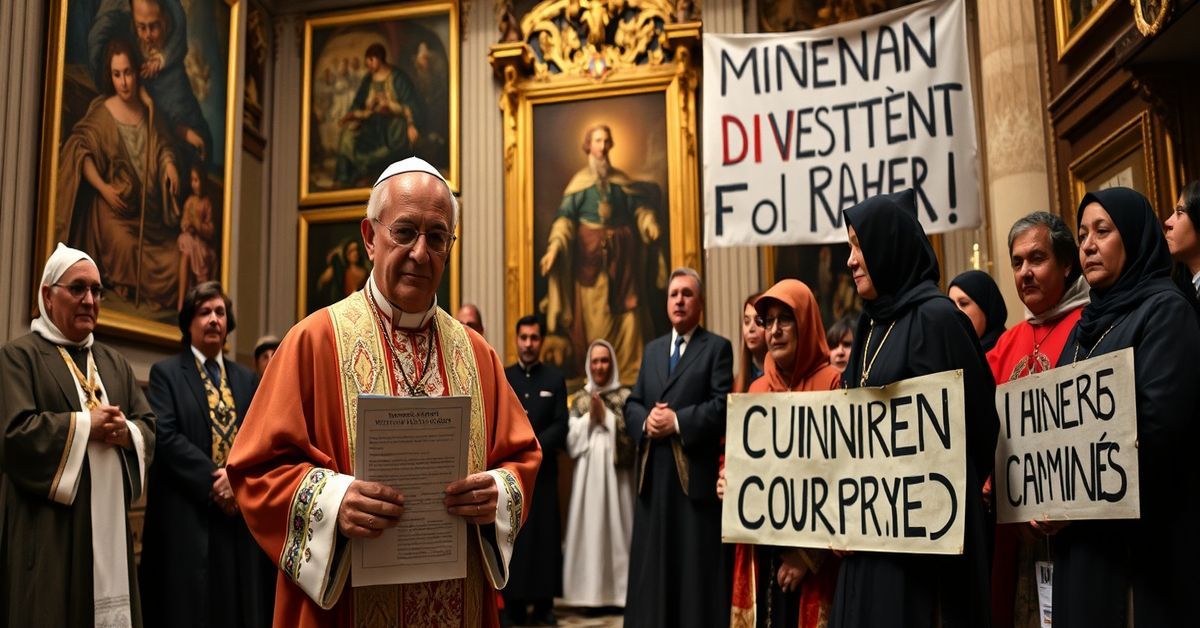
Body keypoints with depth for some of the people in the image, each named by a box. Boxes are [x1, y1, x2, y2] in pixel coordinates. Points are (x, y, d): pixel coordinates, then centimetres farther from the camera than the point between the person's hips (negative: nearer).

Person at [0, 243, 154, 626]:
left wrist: (127, 432, -9)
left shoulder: (115, 364, 17)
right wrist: (86, 425, -11)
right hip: (48, 528, -5)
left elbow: (150, 428, 12)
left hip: (109, 523, 6)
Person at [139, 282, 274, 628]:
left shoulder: (246, 378, 17)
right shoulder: (166, 373, 3)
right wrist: (213, 481, -15)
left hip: (242, 515, 4)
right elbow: (166, 436, -10)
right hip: (188, 515, -4)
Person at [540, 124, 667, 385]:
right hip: (590, 251, -2)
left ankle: (629, 371, 5)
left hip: (621, 252, 2)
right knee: (595, 314, -2)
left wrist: (650, 225, -12)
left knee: (626, 310, 0)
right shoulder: (580, 181, 4)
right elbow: (565, 217, -4)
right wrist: (554, 247, -18)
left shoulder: (621, 180, 12)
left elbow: (639, 207, 9)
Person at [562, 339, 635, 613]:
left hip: (615, 471, -2)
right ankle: (593, 592, 4)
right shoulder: (579, 398, 12)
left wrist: (606, 416, -10)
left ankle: (618, 592, 5)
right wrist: (589, 417, -7)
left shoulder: (625, 396, 3)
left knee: (615, 524, -3)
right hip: (587, 471, 2)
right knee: (589, 525, -1)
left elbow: (632, 435, -7)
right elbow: (571, 441, 5)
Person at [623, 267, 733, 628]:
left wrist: (678, 421, -16)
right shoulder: (652, 349, 19)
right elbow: (631, 404, 14)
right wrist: (646, 420, -6)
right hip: (654, 472, 5)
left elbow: (723, 405, -11)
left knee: (697, 565, -1)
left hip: (696, 472, -5)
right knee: (652, 562, 9)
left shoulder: (718, 348, 1)